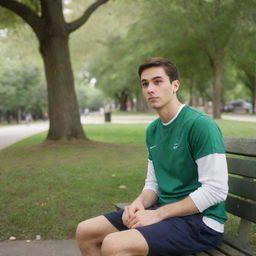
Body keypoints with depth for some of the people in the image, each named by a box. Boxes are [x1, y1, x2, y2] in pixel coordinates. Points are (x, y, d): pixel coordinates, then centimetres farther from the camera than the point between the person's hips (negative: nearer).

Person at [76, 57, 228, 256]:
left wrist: (157, 214, -18)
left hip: (201, 221, -8)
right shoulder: (153, 130, 11)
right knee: (85, 232, 5)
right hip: (163, 211, 8)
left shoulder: (200, 124, -16)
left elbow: (215, 191, -20)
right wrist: (139, 203, -6)